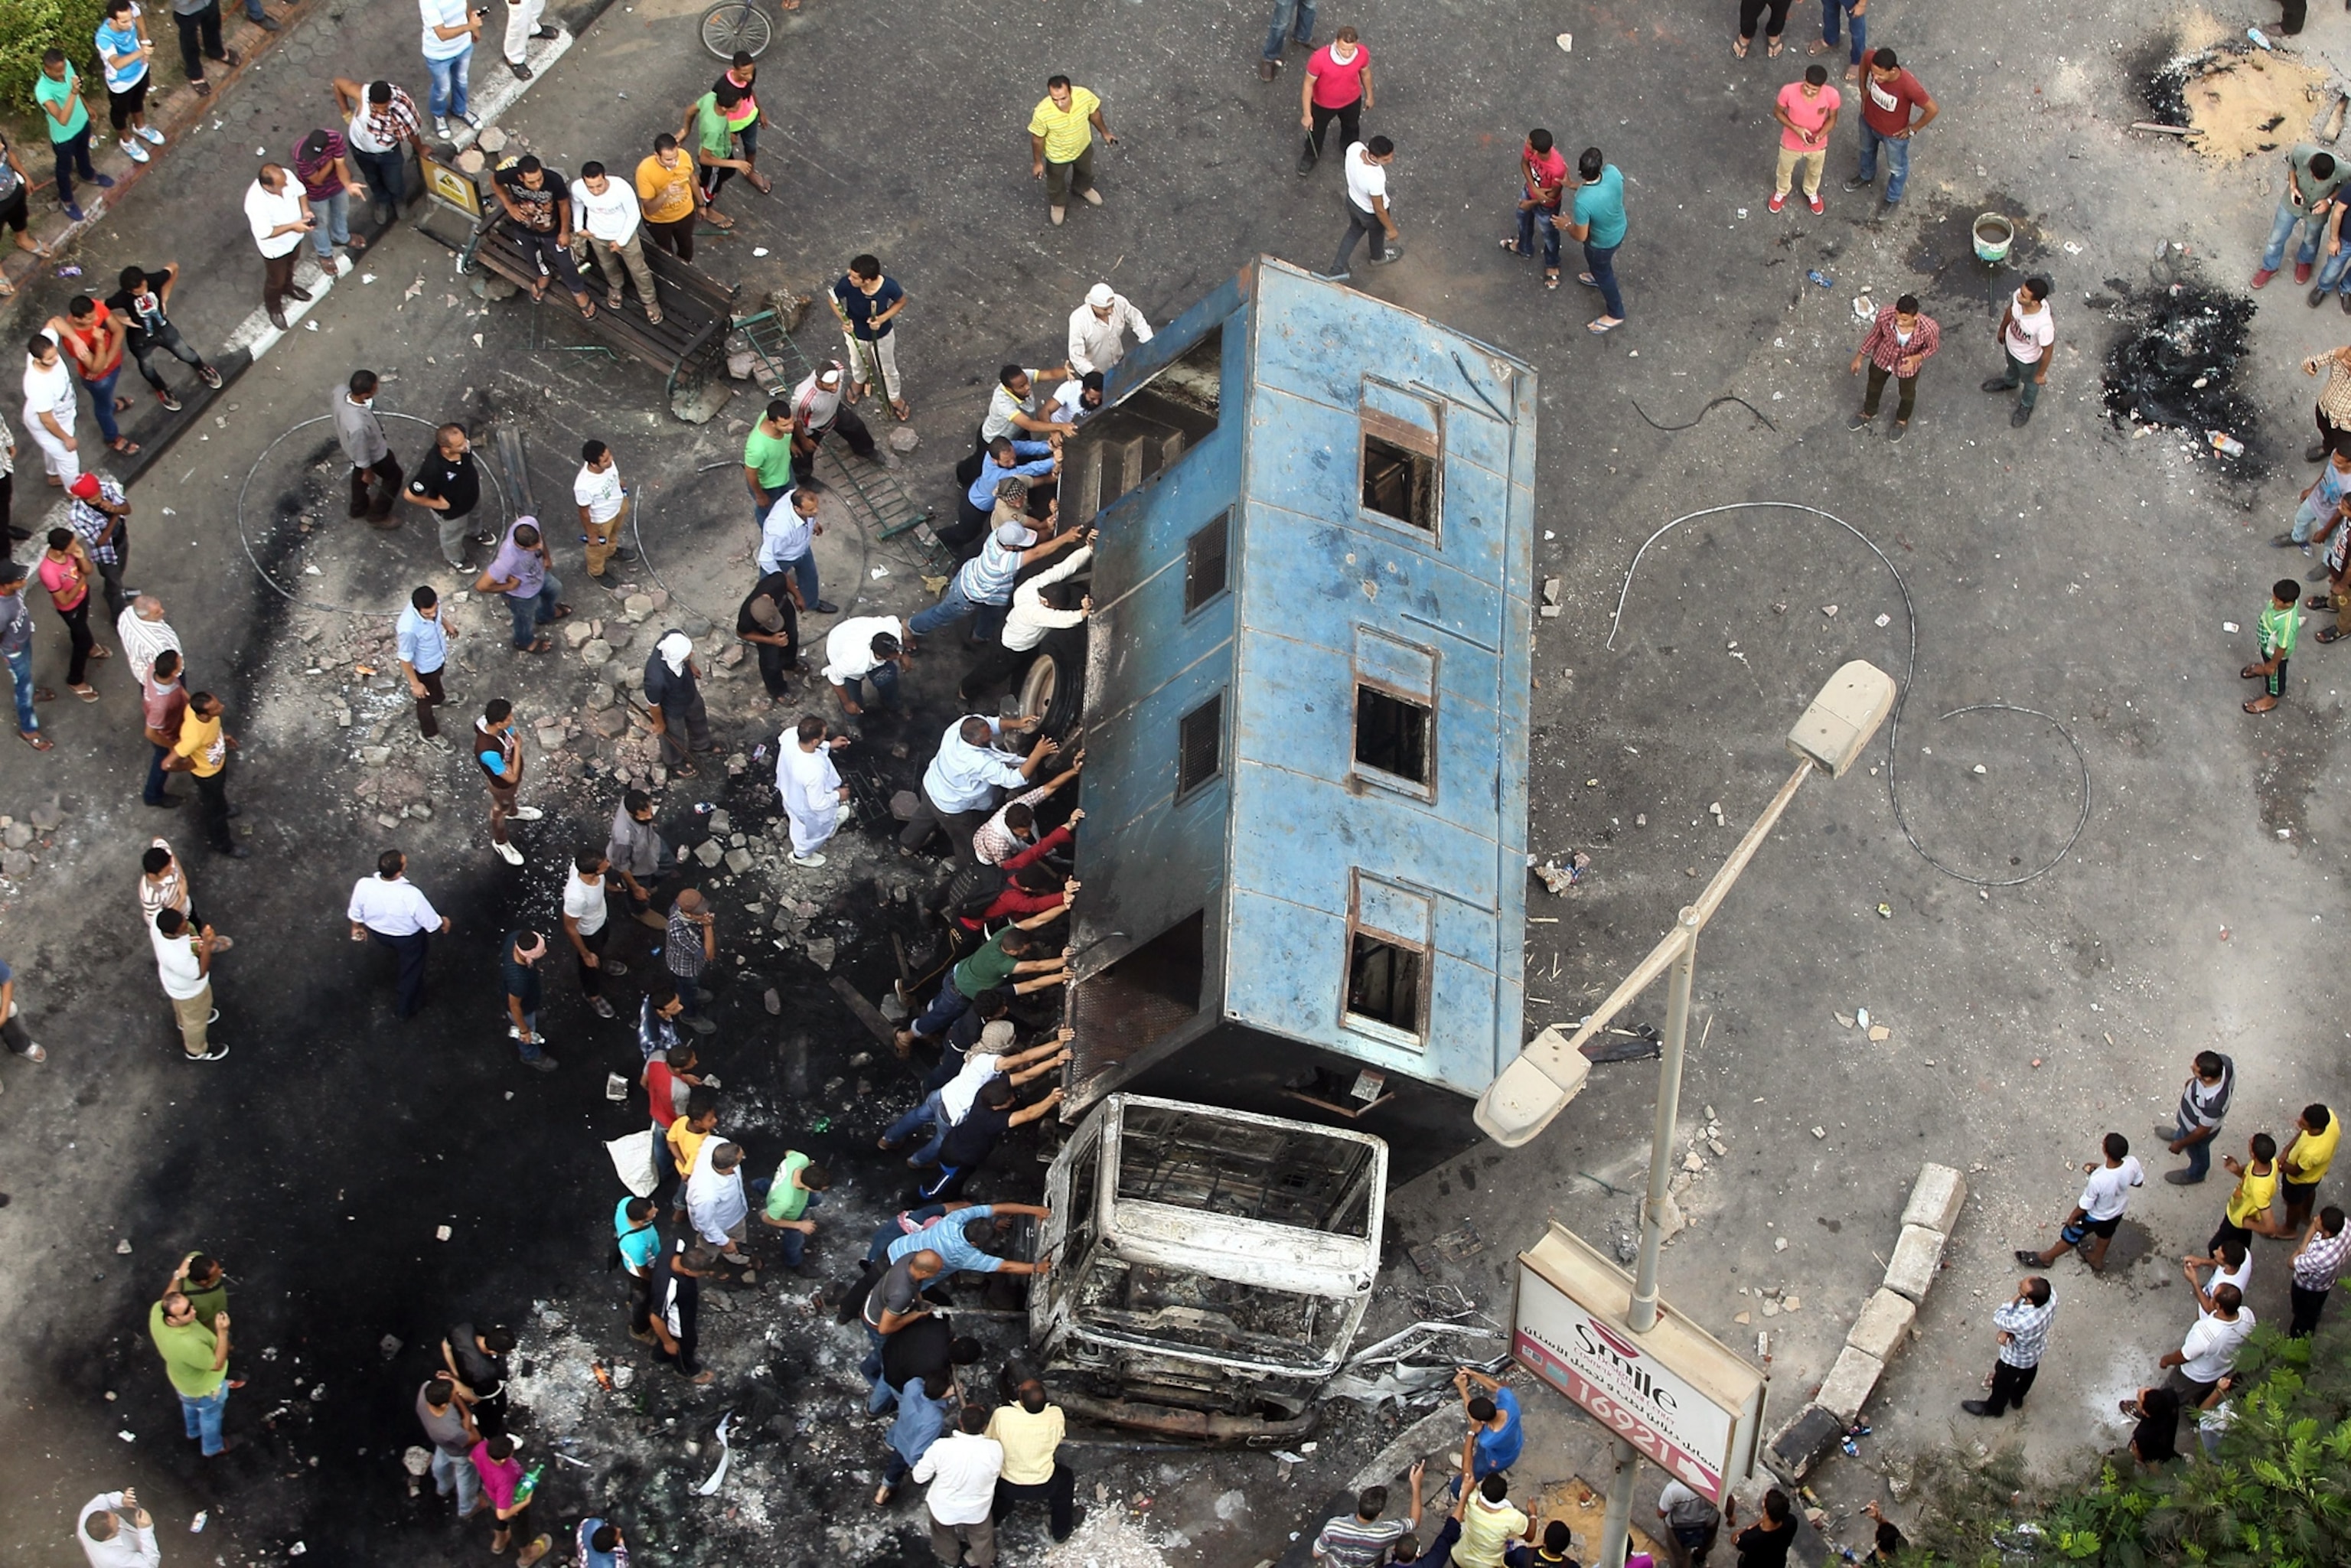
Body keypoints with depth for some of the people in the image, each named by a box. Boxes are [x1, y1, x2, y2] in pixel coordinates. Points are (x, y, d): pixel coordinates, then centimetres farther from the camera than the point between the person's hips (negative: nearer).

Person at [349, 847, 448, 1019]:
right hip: (409, 937, -3)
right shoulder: (410, 895, -43)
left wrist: (357, 927, 12)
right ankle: (405, 1008, 50)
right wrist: (443, 923, 0)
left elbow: (356, 913, -12)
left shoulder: (363, 886, -34)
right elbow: (431, 922, -24)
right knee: (411, 972, 27)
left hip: (377, 932, 3)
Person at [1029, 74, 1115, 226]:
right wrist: (1038, 162, -7)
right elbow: (1038, 138, -21)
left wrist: (1104, 132, 6)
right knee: (1056, 182, 28)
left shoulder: (1084, 96, -34)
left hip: (1083, 147, 3)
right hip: (1057, 155, -3)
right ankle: (1058, 203, 62)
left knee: (1085, 171, 35)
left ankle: (1082, 188, 69)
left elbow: (1094, 112, -10)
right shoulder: (1042, 113, -41)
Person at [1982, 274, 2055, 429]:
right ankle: (2009, 382, 73)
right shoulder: (2018, 296, -34)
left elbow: (2047, 351, -27)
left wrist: (2041, 374, -10)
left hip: (2028, 359, -4)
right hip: (2010, 345, 4)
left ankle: (2026, 407, 63)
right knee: (2012, 367, 39)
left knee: (2029, 382, 31)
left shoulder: (2044, 325, -48)